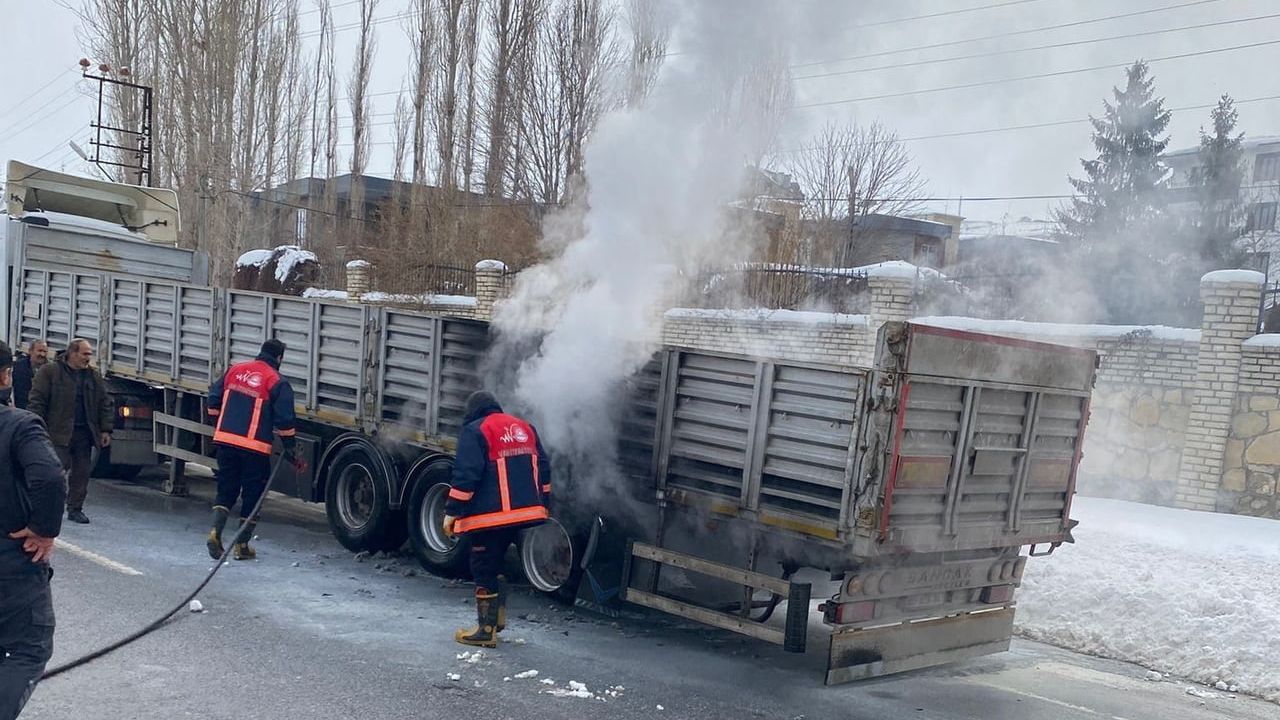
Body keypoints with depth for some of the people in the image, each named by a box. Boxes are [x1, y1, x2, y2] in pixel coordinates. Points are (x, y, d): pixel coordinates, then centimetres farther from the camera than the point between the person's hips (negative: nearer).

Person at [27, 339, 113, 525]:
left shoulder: (94, 377, 13)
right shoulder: (49, 372, -2)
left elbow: (105, 404, 15)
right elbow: (36, 401, -5)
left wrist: (105, 430, 8)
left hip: (84, 433, 5)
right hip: (59, 433, -5)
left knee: (82, 472, 6)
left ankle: (75, 508, 15)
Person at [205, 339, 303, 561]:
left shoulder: (235, 370, 10)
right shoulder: (278, 383, -5)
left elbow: (214, 400, 14)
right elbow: (284, 423, -7)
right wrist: (293, 455, 1)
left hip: (225, 441, 5)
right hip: (254, 448, -4)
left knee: (226, 490, 17)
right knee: (252, 495, 8)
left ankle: (215, 532, -1)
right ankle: (241, 545, 11)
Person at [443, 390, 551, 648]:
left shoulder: (475, 431, -6)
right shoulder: (525, 428, 16)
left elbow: (466, 474, -14)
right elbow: (543, 467, 17)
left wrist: (452, 512, -10)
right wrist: (543, 505, 24)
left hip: (489, 515, -7)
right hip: (523, 511, 7)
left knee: (484, 569, 1)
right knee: (496, 563, 22)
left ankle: (487, 630, 3)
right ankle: (498, 616, 25)